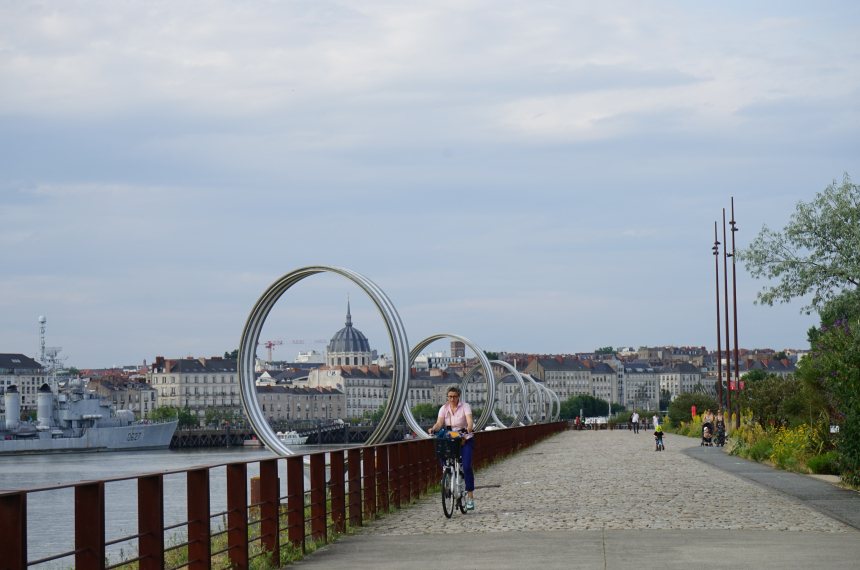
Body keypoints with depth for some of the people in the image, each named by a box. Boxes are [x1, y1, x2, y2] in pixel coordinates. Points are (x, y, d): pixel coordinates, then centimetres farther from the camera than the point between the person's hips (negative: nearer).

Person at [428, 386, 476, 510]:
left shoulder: (465, 407, -9)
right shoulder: (444, 408, 0)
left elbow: (470, 422, -24)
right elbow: (439, 423, -13)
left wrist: (468, 430, -45)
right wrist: (433, 429, -35)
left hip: (465, 440, -3)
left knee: (466, 466, -16)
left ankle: (470, 497, -12)